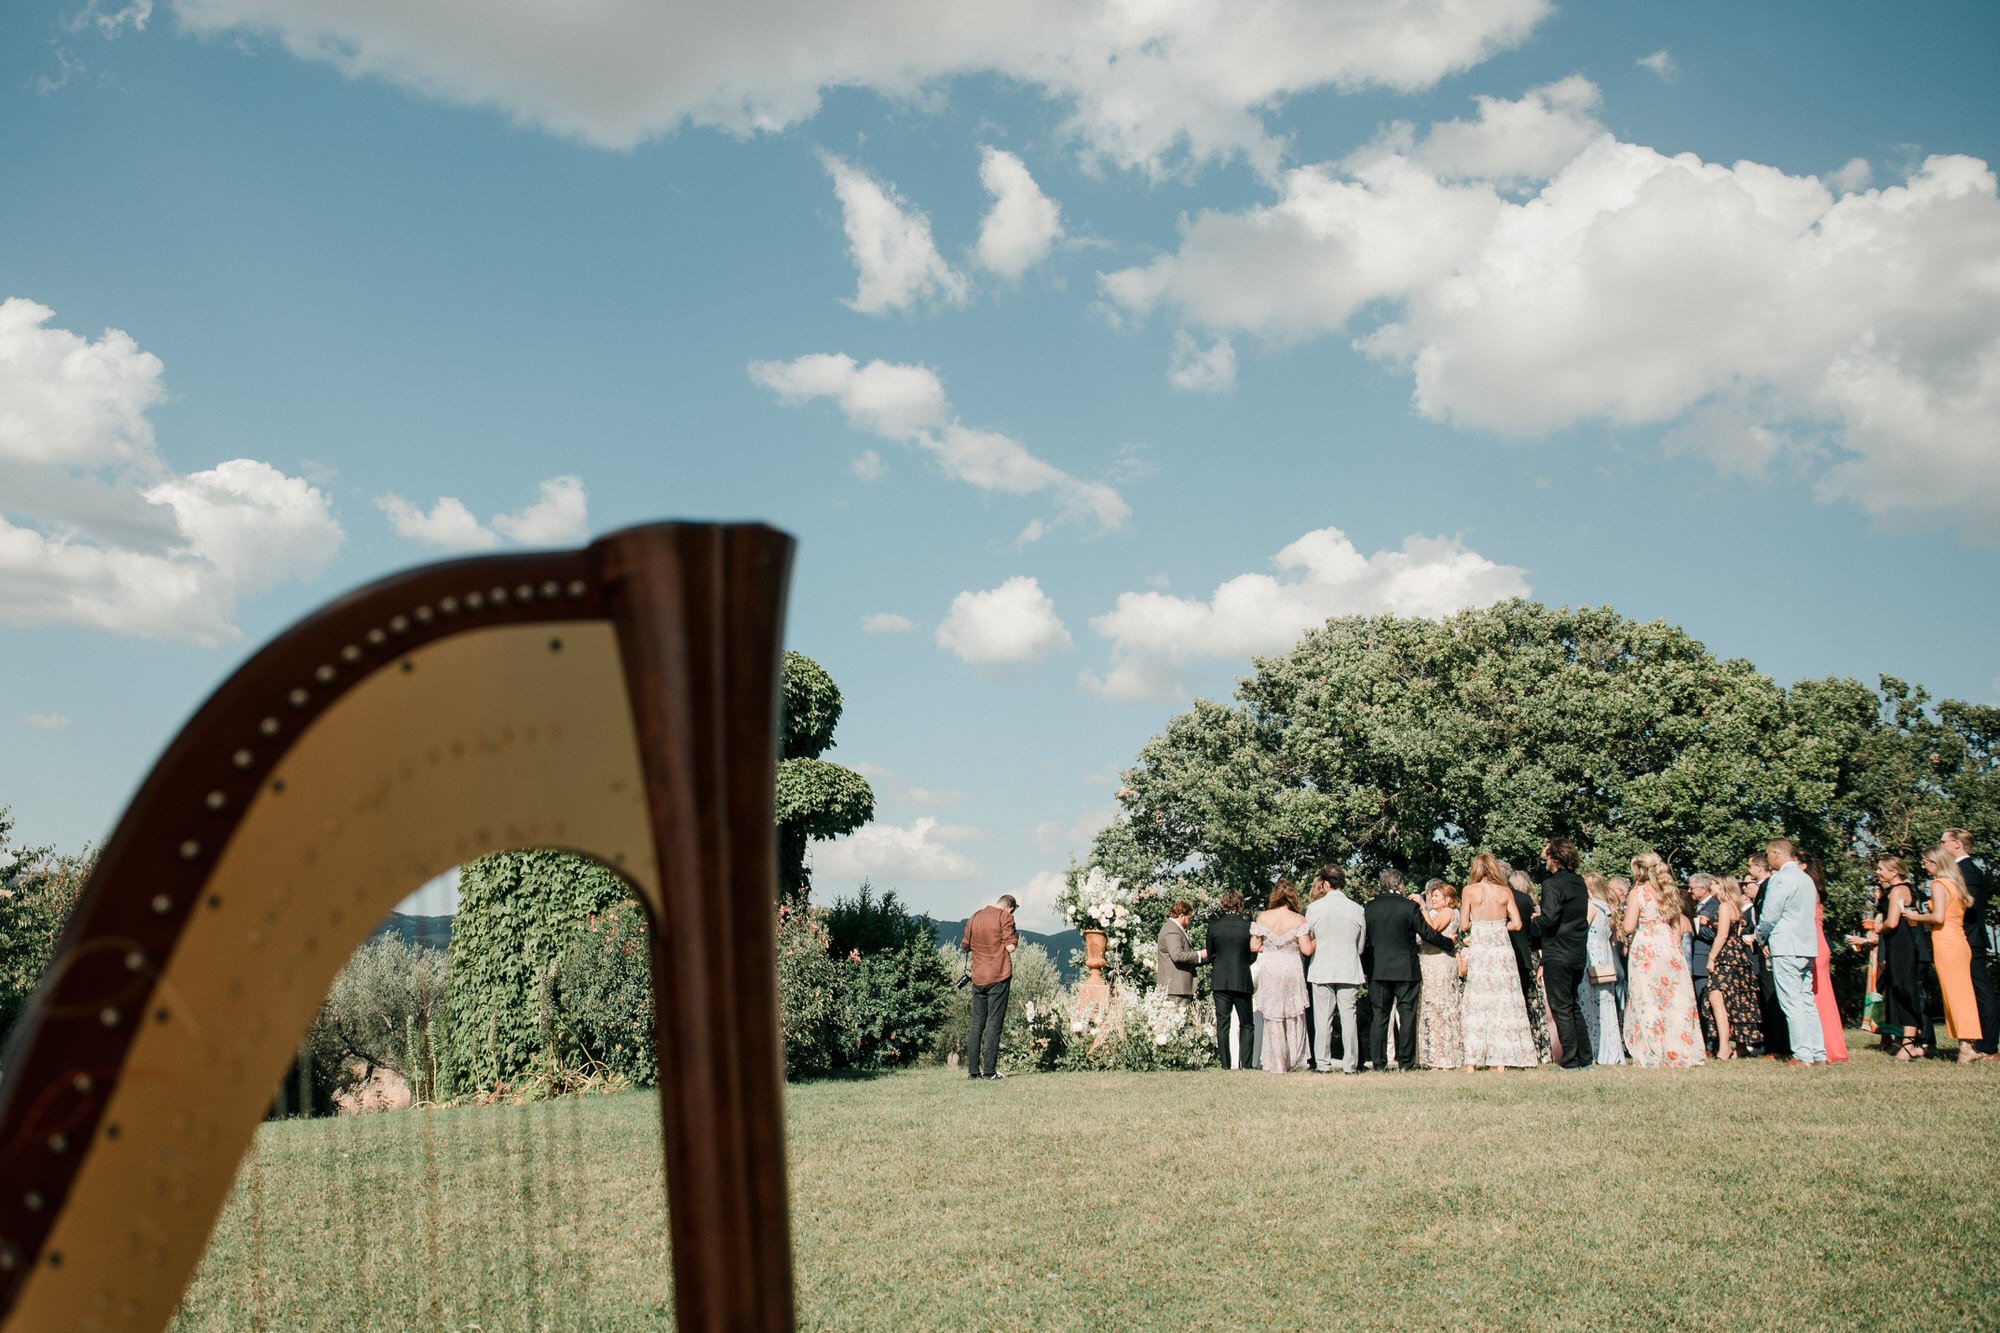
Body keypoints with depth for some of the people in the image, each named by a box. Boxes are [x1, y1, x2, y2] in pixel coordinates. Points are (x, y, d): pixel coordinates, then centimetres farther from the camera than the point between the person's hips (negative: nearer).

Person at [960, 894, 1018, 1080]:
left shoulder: (975, 917, 11)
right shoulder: (1005, 916, -5)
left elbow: (964, 945, 17)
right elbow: (1010, 947, -10)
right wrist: (1015, 939, 9)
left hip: (978, 978, 5)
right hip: (999, 977, -5)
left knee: (977, 1024, 9)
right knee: (994, 1024, -3)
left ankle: (973, 1070, 7)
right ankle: (989, 1071, -5)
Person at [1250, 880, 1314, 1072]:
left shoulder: (1262, 917, -2)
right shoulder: (1299, 919, -8)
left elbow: (1254, 947, -1)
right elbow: (1307, 950, -12)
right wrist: (1316, 939, 8)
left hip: (1268, 972, 1)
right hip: (1292, 971, -1)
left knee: (1273, 1019, 7)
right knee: (1294, 1017, 15)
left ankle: (1277, 1065, 8)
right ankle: (1292, 1060, 18)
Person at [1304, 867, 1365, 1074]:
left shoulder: (1314, 908, -5)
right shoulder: (1357, 909, 0)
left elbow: (1308, 942, 5)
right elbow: (1361, 946, 8)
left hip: (1322, 970, -1)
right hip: (1349, 970, 1)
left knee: (1322, 1018, 3)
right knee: (1348, 1016, 4)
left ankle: (1323, 1064, 4)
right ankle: (1350, 1064, 4)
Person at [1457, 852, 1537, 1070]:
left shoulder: (1470, 890, -2)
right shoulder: (1505, 892, 3)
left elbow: (1463, 925, -4)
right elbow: (1516, 923, 1)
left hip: (1479, 948, -2)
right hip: (1502, 948, 2)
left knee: (1478, 1003, 1)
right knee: (1503, 1001, 6)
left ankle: (1472, 1061, -3)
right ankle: (1501, 1059, 4)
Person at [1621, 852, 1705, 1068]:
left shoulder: (1638, 892, -6)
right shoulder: (1669, 891, 11)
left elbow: (1629, 927, -10)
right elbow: (1678, 923, 13)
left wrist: (1628, 910, 8)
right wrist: (1675, 948, 17)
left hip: (1647, 950, -5)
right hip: (1670, 947, 5)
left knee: (1649, 1001, -1)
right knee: (1674, 1001, 7)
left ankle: (1653, 1056, -1)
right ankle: (1678, 1051, 9)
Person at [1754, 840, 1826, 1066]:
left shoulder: (1779, 879, -12)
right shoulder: (1806, 878, 15)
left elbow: (1770, 916, -13)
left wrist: (1761, 938, 6)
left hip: (1786, 949, -8)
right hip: (1807, 947, 8)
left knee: (1792, 1004, -6)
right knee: (1807, 1002, 11)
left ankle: (1803, 1056, -8)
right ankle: (1818, 1054, 10)